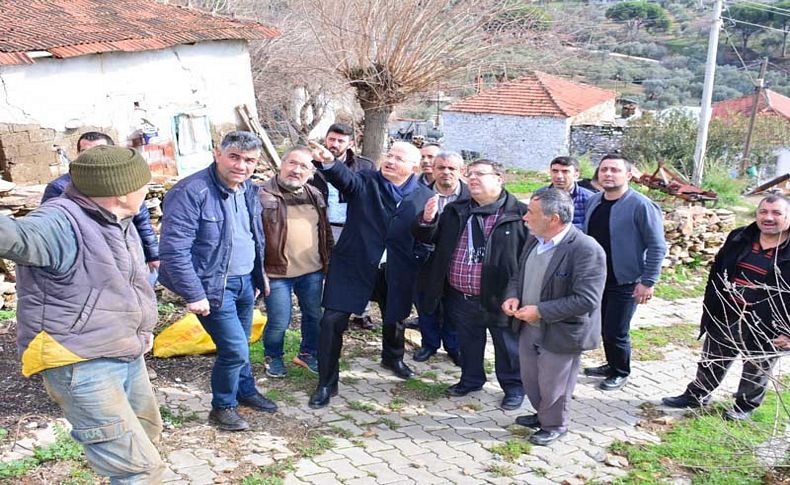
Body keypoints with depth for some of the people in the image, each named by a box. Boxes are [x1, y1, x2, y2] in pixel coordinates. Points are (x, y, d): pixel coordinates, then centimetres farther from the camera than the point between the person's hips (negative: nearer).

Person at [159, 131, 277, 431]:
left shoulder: (249, 190, 5)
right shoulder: (191, 192, -21)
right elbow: (174, 249, -23)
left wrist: (259, 277, 17)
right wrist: (194, 295, -21)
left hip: (245, 282, 7)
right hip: (214, 287, -7)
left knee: (239, 345, 19)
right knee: (235, 349, -5)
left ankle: (246, 392, 41)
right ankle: (222, 407, 18)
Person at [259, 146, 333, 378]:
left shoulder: (314, 195, 8)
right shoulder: (263, 194, -10)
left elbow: (325, 231, 17)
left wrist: (328, 261, 15)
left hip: (312, 271, 5)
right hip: (277, 273, -5)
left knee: (314, 316, 16)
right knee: (279, 322, 3)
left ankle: (308, 354, 37)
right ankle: (273, 357, 29)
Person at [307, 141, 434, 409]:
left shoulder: (424, 197, -1)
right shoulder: (366, 182, -5)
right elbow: (346, 178, -27)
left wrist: (416, 262, -11)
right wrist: (329, 162, -47)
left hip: (396, 272, 2)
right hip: (354, 265, -2)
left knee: (394, 318, 22)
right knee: (332, 321, -8)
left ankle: (393, 358, 55)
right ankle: (327, 383, 8)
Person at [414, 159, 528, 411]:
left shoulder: (519, 214, -11)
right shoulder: (455, 211, 7)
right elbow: (428, 238, 10)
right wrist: (427, 220, -13)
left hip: (499, 297, -5)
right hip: (461, 298, 5)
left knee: (508, 345, 11)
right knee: (468, 343, 21)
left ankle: (513, 386, 30)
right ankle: (471, 379, 41)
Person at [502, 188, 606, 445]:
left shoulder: (586, 250, -26)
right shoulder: (534, 240, 0)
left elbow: (586, 300, -28)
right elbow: (519, 275, 14)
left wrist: (540, 311, -26)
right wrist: (512, 296, -7)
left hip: (560, 334, -7)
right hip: (529, 328, 7)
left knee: (553, 385, 12)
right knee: (530, 379, 23)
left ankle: (554, 425, 38)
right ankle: (543, 414, 48)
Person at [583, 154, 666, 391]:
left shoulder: (641, 206, -17)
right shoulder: (593, 201, 4)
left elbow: (657, 246, -17)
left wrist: (648, 282, -19)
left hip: (625, 283, -6)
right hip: (597, 280, 6)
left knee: (616, 332, 2)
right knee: (603, 327, 17)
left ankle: (620, 373, 25)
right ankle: (611, 364, 38)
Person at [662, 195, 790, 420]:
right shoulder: (739, 238, 1)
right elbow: (717, 273, 10)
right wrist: (710, 307, 9)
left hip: (764, 327, -4)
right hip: (724, 318, 4)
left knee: (756, 370, 17)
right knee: (712, 362, 19)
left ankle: (745, 405, 38)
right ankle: (697, 394, 37)